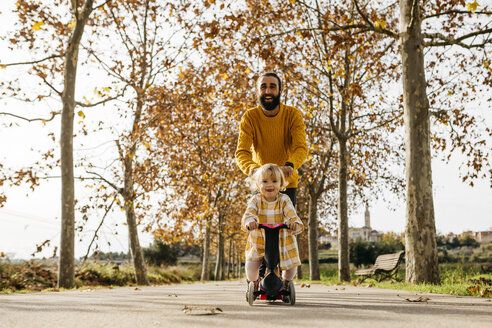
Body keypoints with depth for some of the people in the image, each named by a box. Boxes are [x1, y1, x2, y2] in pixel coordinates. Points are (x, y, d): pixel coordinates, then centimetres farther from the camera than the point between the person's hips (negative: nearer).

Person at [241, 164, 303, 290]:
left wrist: (294, 224, -43)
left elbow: (291, 215, -19)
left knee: (291, 267, -8)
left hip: (282, 242, 1)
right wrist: (249, 222, -47)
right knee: (250, 266, -18)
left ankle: (286, 283, 30)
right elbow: (249, 213, -23)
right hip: (259, 243, -1)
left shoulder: (284, 200, -6)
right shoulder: (256, 200, -7)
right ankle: (253, 284, 19)